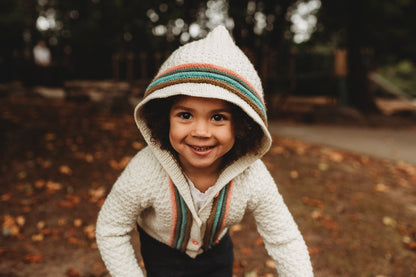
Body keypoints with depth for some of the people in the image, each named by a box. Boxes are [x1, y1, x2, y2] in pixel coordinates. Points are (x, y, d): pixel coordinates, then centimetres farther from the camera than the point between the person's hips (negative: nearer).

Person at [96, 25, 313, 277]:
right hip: (163, 252, -1)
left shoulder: (254, 178, -33)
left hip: (217, 249, 2)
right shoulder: (143, 173, -38)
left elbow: (286, 241, -19)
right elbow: (111, 231, -20)